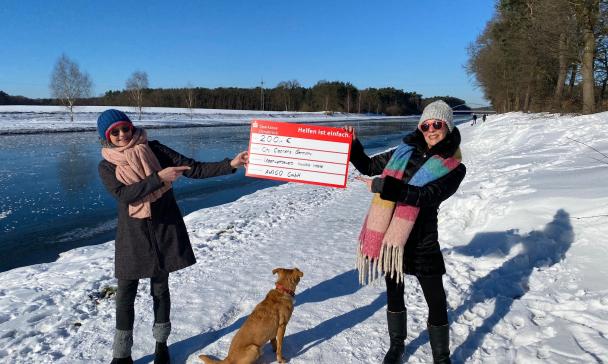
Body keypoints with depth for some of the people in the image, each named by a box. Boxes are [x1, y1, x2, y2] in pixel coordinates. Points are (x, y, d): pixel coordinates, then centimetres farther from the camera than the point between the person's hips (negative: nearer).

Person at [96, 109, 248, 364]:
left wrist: (230, 165, -20)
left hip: (165, 229, 0)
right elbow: (124, 194, -19)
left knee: (160, 288, 12)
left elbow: (193, 168, -9)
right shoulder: (106, 166, -2)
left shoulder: (154, 149, -2)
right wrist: (159, 177, -29)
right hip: (133, 233, 0)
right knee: (125, 294, 5)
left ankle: (161, 343, 31)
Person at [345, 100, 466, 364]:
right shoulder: (404, 152, 6)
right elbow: (368, 166, 14)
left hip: (421, 243, -3)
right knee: (394, 293, 19)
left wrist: (384, 187, -27)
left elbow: (427, 196, -22)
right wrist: (352, 145, -1)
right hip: (390, 237, 4)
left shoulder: (454, 168, -6)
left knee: (436, 303, 7)